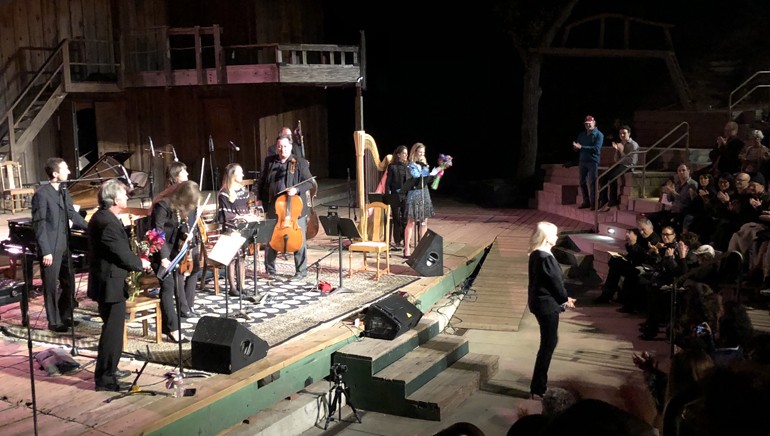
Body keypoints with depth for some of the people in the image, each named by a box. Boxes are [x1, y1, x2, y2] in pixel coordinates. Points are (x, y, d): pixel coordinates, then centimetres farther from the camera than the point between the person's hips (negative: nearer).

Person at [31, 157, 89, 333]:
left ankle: (65, 316, 29)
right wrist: (46, 251, -19)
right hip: (51, 249, -8)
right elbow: (39, 225, -17)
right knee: (51, 286, 4)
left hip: (64, 246, 8)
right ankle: (54, 322, 15)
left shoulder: (64, 192, 8)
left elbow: (73, 215, 19)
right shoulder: (41, 194, -15)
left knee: (68, 283, 15)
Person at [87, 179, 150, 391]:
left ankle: (108, 369, 32)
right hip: (111, 285, -11)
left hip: (106, 281, 11)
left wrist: (135, 259, 9)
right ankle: (105, 378, 4)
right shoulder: (108, 223, -23)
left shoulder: (102, 217, 10)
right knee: (112, 331, -3)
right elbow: (124, 256, -21)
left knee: (112, 329, 21)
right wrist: (141, 263, -3)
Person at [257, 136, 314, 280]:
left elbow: (309, 182, -4)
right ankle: (270, 270, 25)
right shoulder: (269, 162, 9)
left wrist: (297, 190, -20)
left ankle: (301, 271, 13)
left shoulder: (300, 163, -2)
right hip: (274, 207, 3)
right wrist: (260, 198, 13)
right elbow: (262, 182, 19)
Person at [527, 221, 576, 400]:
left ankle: (539, 381, 33)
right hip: (547, 305, -10)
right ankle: (538, 389, 4)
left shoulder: (536, 254, 8)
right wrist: (565, 299, 1)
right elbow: (555, 282, -16)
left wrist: (563, 298, 16)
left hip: (539, 302, 10)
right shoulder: (546, 258, -22)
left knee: (549, 341, 22)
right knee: (548, 344, -1)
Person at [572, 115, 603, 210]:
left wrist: (581, 147, -21)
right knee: (582, 182, 6)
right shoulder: (582, 135, 15)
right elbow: (576, 147, 17)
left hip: (593, 162, -6)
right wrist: (575, 146, -10)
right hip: (582, 161, 6)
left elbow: (596, 149, -16)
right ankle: (586, 202, 15)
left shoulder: (599, 135, -4)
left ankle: (593, 203, -6)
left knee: (592, 183, -10)